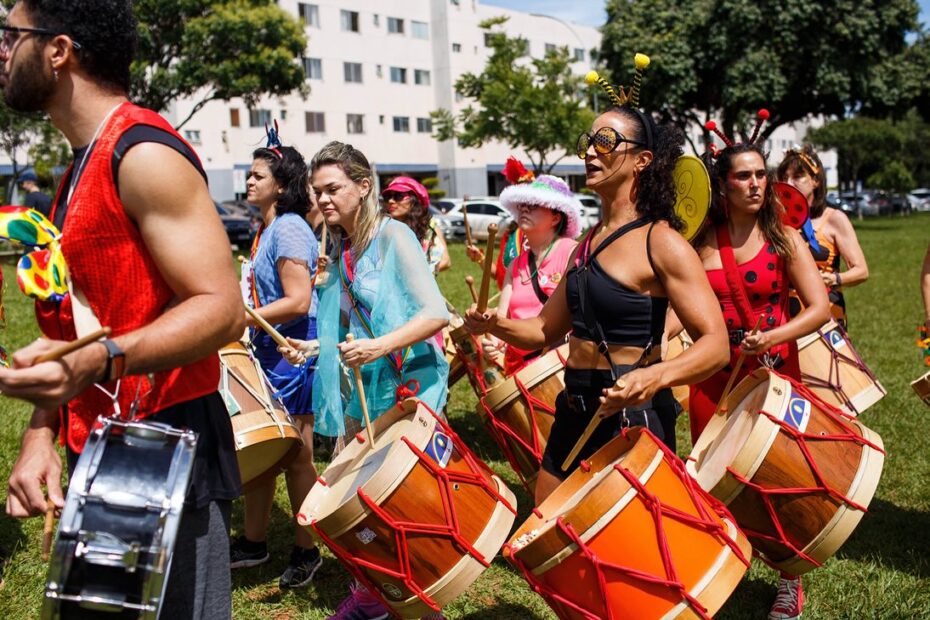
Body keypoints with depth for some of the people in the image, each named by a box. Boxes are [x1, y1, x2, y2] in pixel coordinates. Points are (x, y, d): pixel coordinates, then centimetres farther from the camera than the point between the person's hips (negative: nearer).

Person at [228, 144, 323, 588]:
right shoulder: (266, 229, 13)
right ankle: (253, 542, 28)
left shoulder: (289, 228, -16)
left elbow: (298, 301, -24)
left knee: (296, 456, 2)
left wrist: (239, 319, -23)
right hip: (268, 350, 10)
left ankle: (306, 550, 17)